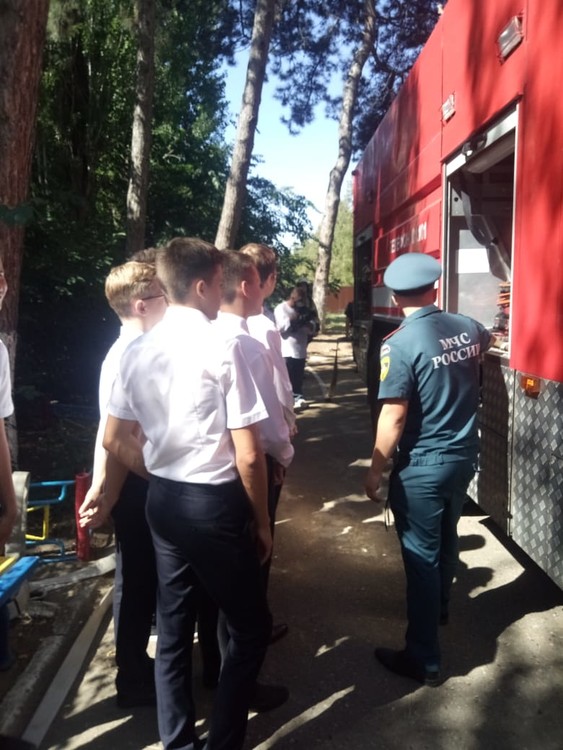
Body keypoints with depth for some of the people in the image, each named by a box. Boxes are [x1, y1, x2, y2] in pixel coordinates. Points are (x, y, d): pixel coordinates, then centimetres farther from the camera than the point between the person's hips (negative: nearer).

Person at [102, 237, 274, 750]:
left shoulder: (138, 351, 2)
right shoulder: (223, 349, -16)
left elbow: (115, 441, 9)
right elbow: (247, 455, -17)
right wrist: (262, 521, -3)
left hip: (162, 501, 7)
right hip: (215, 502, -6)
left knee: (173, 626, 19)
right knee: (250, 626, 12)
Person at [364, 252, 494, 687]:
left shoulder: (399, 344, -21)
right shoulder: (467, 328, 0)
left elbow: (394, 418, -21)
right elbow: (487, 341, 26)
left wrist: (375, 470, -10)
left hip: (422, 467, -7)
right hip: (464, 457, 7)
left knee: (422, 557, 3)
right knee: (447, 539, 26)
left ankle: (424, 660, 14)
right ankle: (440, 609, 49)